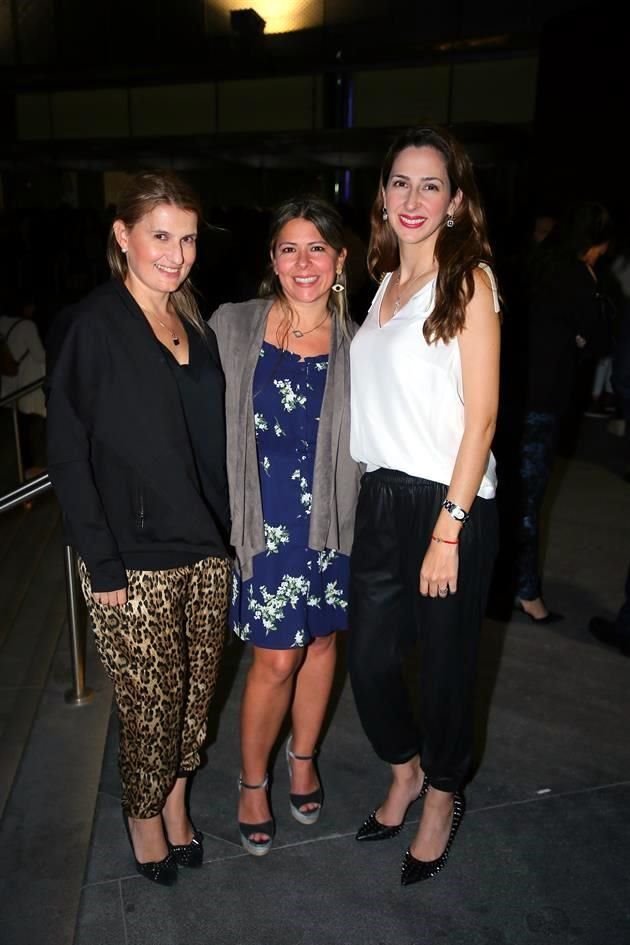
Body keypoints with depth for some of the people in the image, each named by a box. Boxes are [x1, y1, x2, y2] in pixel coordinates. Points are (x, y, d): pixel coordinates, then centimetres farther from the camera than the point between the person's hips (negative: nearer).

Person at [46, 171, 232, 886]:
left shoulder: (194, 326, 10)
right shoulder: (94, 325, -9)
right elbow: (68, 455, -11)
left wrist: (225, 528, 10)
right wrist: (101, 563, -14)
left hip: (206, 551, 6)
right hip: (136, 561, -5)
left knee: (195, 690, 15)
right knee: (152, 700, 7)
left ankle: (176, 794, 39)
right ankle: (144, 814, 35)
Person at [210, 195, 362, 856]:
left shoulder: (354, 343, 0)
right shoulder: (233, 327, -3)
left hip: (334, 517, 3)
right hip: (268, 520, -2)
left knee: (321, 640, 16)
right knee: (276, 657, 1)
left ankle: (303, 756, 41)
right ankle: (252, 781, 28)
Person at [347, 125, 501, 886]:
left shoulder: (468, 281, -7)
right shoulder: (385, 282, 13)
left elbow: (481, 416, -13)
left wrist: (448, 531, -16)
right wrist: (379, 495, 8)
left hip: (449, 504, -6)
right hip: (381, 497, 6)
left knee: (444, 665, 10)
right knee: (369, 659, 12)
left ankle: (443, 796, 37)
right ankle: (405, 771, 41)